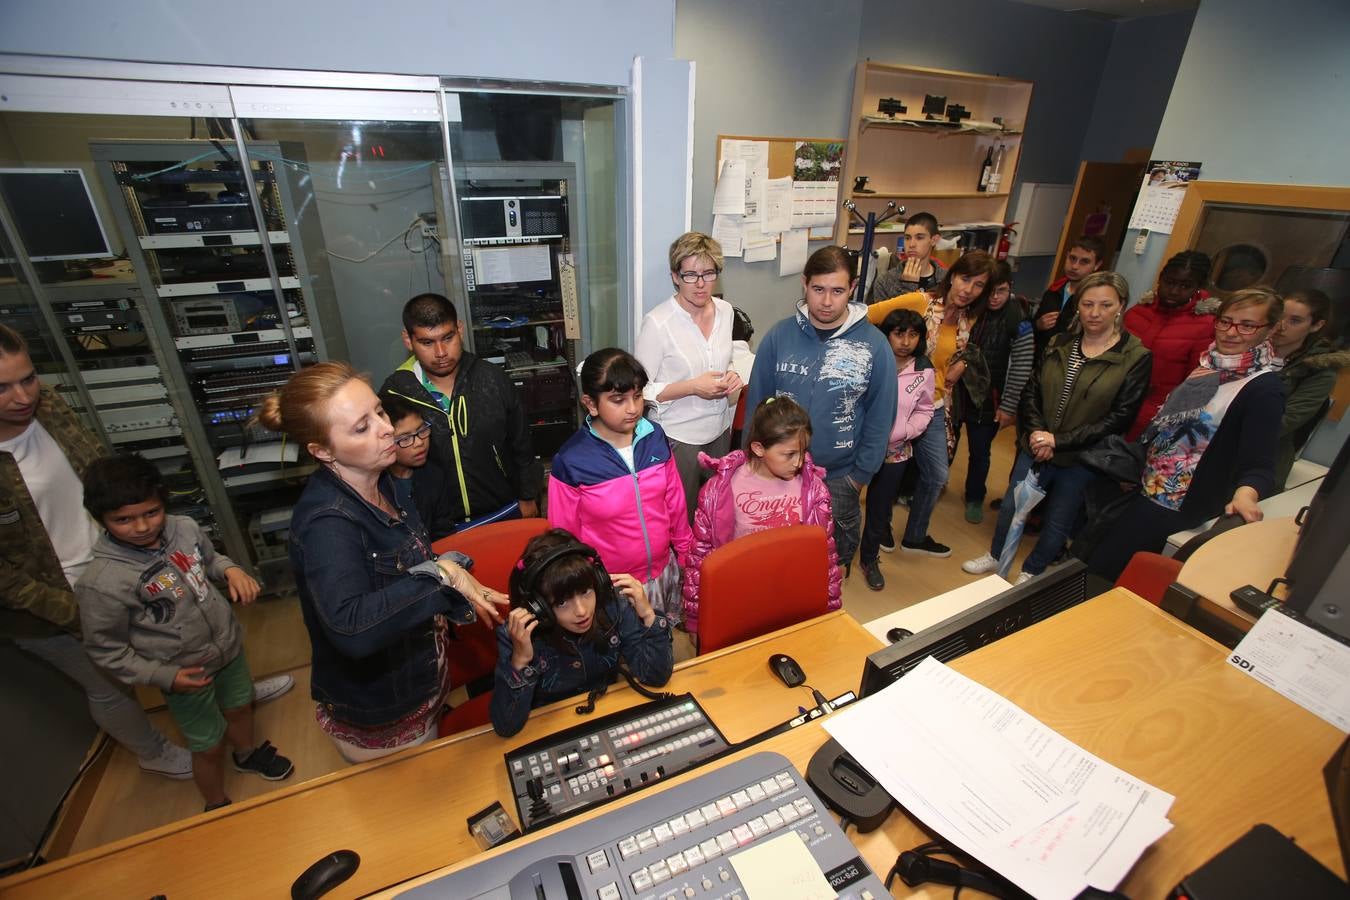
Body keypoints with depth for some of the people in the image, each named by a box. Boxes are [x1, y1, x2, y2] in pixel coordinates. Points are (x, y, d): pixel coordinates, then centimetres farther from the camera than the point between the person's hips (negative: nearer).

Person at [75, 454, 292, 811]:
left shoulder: (184, 527, -15)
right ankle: (218, 807, 46)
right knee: (209, 746, 16)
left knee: (239, 707, 30)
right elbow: (105, 650, -14)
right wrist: (164, 676, -19)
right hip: (186, 675, -4)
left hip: (229, 646, 5)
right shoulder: (102, 583, -26)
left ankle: (247, 754, 62)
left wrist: (231, 570, -12)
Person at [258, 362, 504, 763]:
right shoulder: (325, 522, -32)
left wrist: (456, 594, -3)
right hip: (377, 721, -7)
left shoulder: (381, 483, -6)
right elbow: (350, 628, -48)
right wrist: (442, 574, -40)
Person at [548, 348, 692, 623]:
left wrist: (684, 551, 13)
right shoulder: (570, 461, -20)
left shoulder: (656, 438, -9)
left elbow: (674, 499, 4)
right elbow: (565, 535, -9)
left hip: (663, 570, 4)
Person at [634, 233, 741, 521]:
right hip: (678, 436, -6)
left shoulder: (725, 311, 1)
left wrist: (731, 376, -4)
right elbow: (640, 390, -15)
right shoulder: (657, 323, -18)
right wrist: (692, 387, -24)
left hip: (720, 429, 6)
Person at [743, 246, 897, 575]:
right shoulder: (779, 335, -9)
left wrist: (860, 474, -2)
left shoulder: (874, 345, -10)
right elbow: (756, 403, -2)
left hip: (839, 479, 0)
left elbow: (880, 417, -3)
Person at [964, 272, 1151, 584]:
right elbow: (1032, 392, 4)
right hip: (1037, 449, 3)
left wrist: (1059, 440, -18)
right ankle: (995, 556, 39)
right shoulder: (1059, 344, 1)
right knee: (1010, 507, 15)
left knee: (1058, 523, 14)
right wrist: (1036, 433, -12)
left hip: (1082, 460, -3)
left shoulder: (1136, 358, -11)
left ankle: (1031, 571, 37)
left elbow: (1119, 418, -14)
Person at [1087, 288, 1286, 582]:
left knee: (1100, 569, -6)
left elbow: (1260, 463, -20)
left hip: (1176, 503, -8)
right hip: (1148, 483, 8)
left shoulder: (1264, 390, -15)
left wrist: (1245, 494, -42)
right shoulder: (1212, 364, 7)